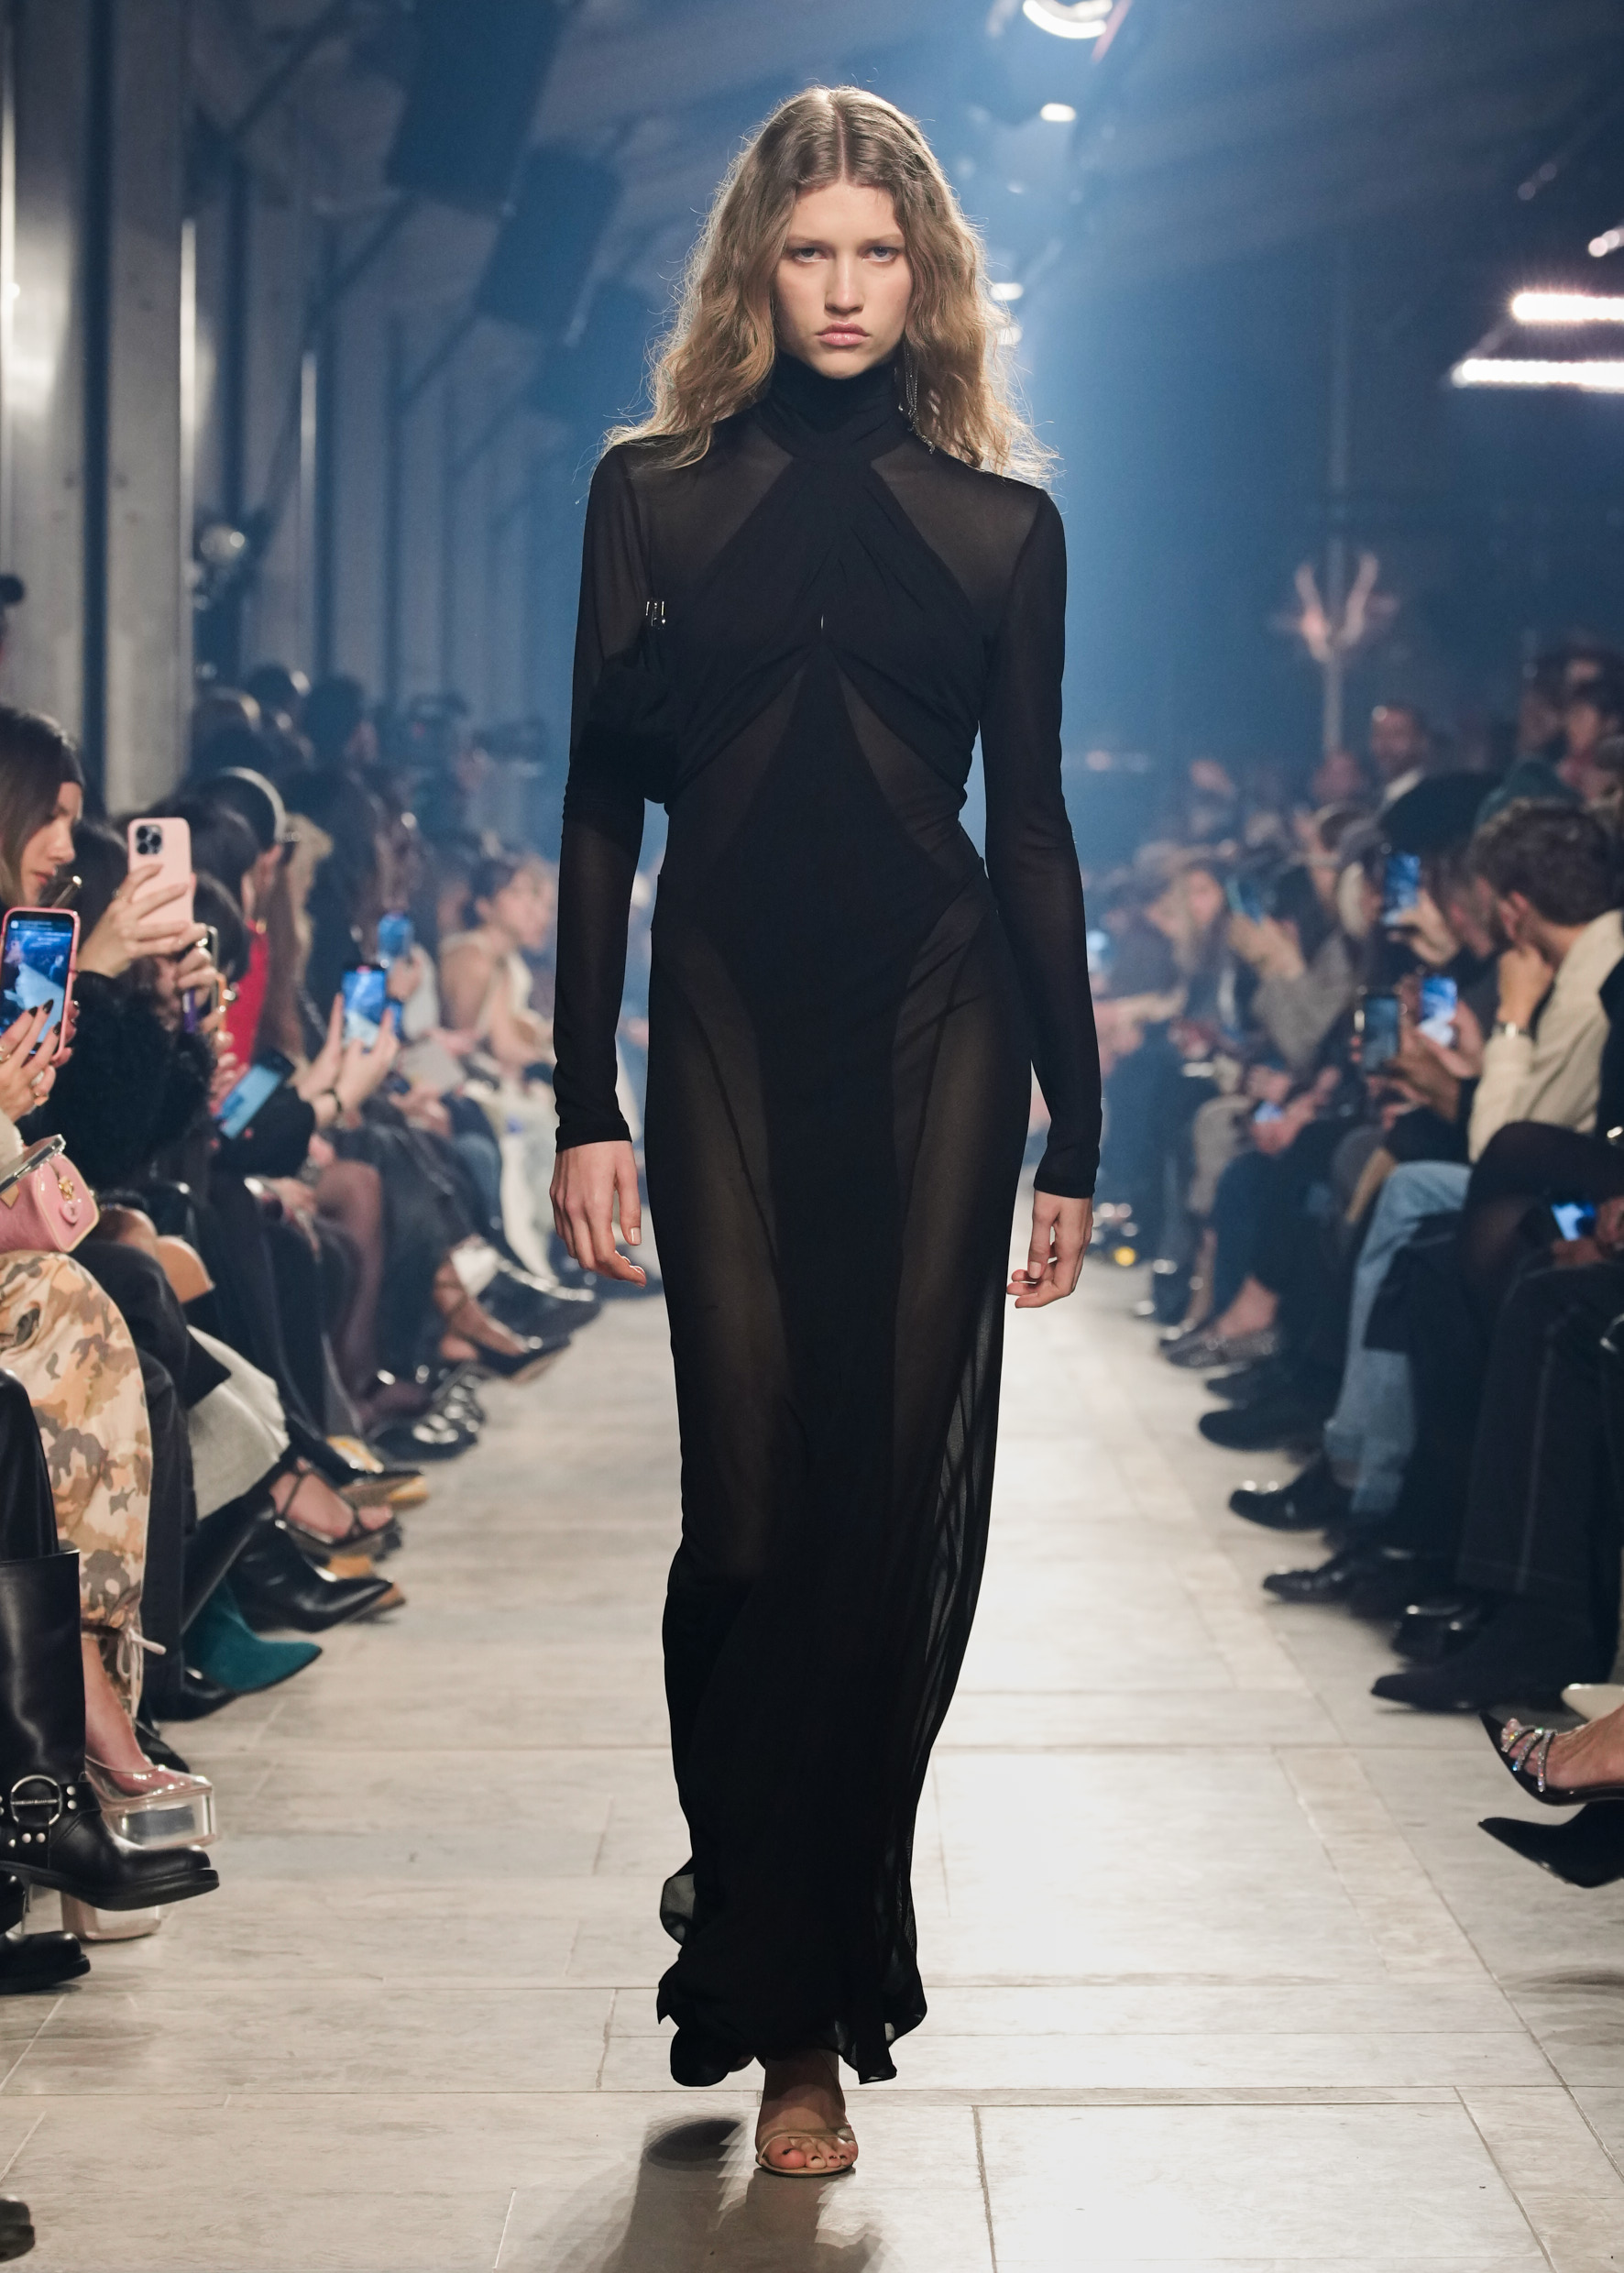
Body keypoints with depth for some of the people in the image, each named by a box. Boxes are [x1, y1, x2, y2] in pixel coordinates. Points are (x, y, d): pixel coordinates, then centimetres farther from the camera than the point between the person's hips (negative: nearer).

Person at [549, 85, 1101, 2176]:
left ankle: (799, 1977, 12)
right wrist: (586, 1102, 0)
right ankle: (792, 2010, 9)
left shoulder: (1002, 524, 9)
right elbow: (600, 809, 6)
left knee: (903, 1505, -2)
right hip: (731, 1025, 0)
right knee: (757, 1503, -5)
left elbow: (1031, 829, 9)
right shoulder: (653, 495, 7)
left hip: (935, 1032, 1)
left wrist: (1074, 1132, 6)